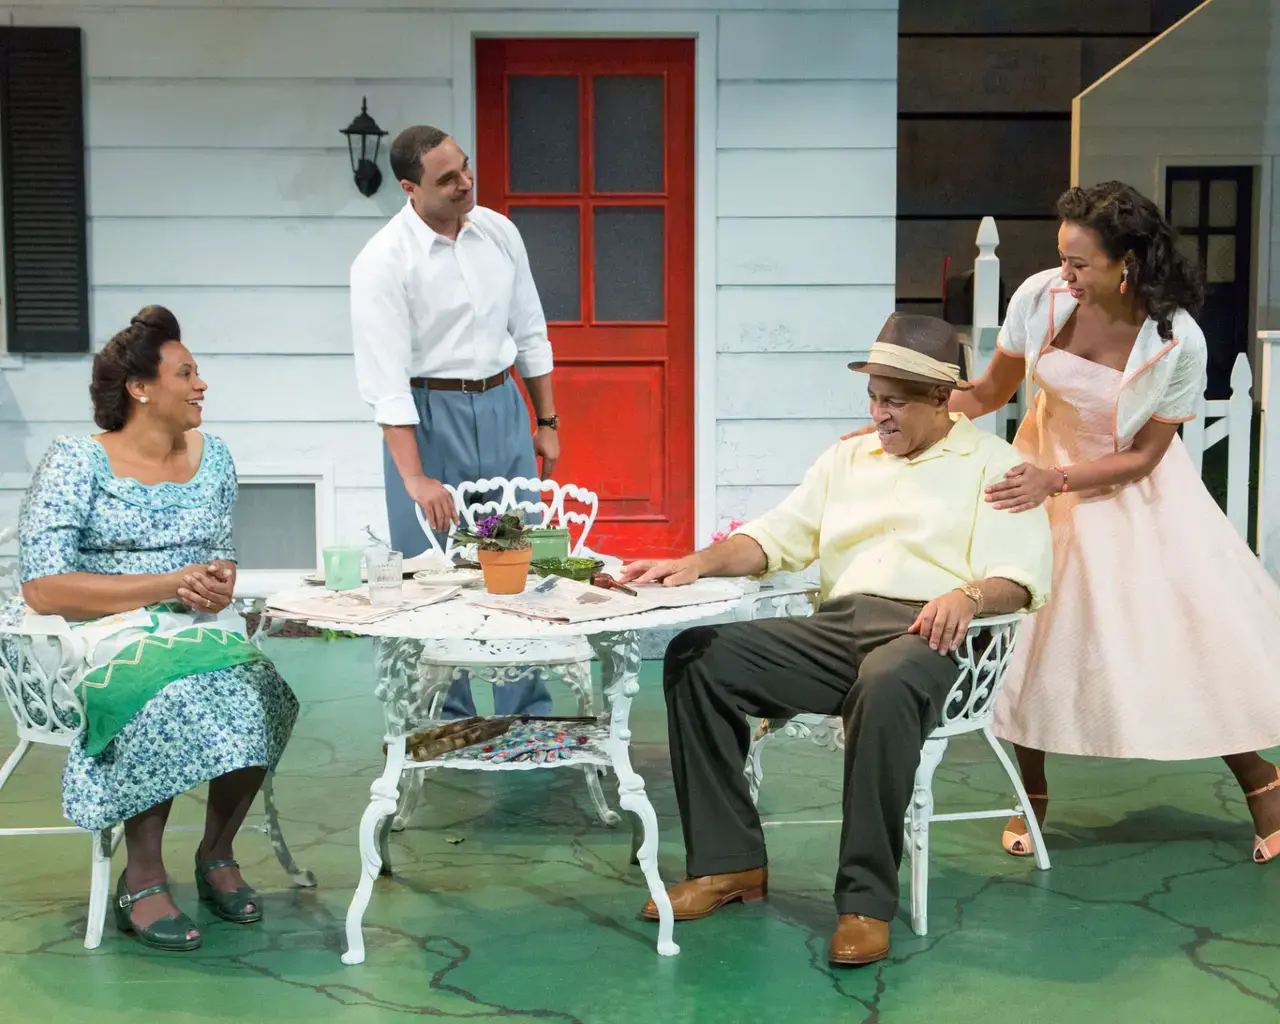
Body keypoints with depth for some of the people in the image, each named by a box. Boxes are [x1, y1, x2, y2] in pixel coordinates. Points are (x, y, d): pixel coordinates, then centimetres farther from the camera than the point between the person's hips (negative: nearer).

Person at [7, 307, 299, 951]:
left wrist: (218, 585, -6)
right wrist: (168, 585, -17)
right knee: (169, 699, -36)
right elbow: (43, 590, -14)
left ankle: (218, 854, -8)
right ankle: (141, 880, -21)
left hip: (195, 630, 5)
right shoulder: (76, 463, -5)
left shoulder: (211, 457, 13)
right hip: (96, 635, -5)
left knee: (256, 692, -28)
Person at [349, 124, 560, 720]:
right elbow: (384, 381, -19)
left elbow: (530, 334, 13)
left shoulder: (498, 231, 4)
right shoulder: (384, 261, -13)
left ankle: (528, 715, 19)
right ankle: (448, 722, 15)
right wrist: (416, 479, -25)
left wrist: (547, 422, 12)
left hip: (503, 409, 5)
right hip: (428, 419, -5)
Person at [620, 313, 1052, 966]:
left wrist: (967, 595, -25)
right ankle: (729, 863, -11)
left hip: (929, 633, -5)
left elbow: (1017, 578, -2)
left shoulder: (993, 464, 11)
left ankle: (866, 902, -31)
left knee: (887, 686, -41)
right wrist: (697, 563, 3)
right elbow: (777, 536, 20)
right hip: (838, 625, 6)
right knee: (698, 658, -16)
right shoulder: (848, 458, 27)